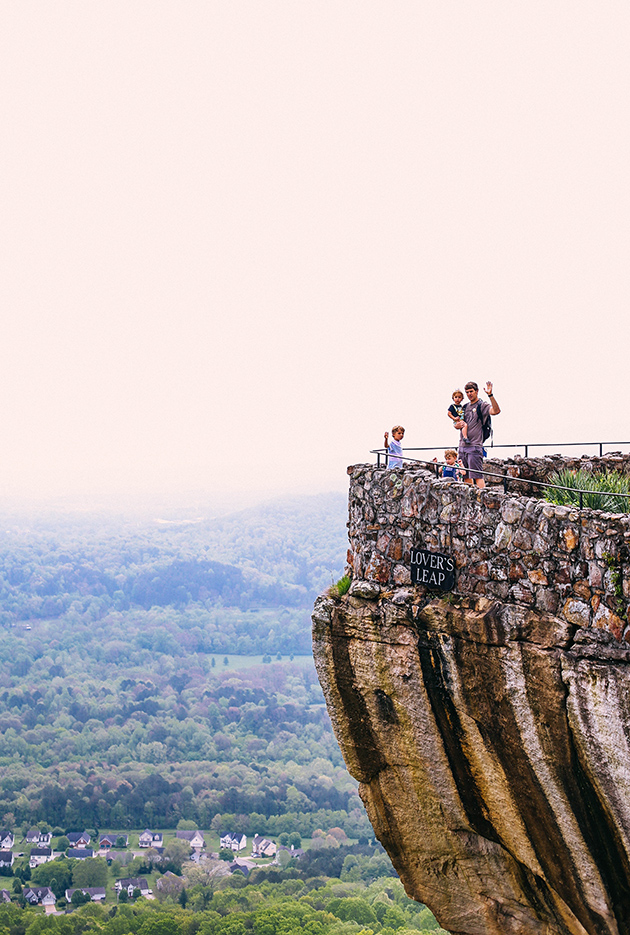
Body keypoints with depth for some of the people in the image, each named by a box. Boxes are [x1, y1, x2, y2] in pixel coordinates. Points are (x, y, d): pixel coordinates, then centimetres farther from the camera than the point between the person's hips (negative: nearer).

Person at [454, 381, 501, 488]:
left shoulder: (482, 406, -2)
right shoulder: (465, 407, 18)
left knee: (477, 475, -13)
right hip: (462, 446, 7)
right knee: (466, 476, 10)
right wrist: (458, 424, -1)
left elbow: (496, 411, -22)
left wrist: (490, 395, -30)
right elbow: (456, 424, 23)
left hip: (474, 447, -7)